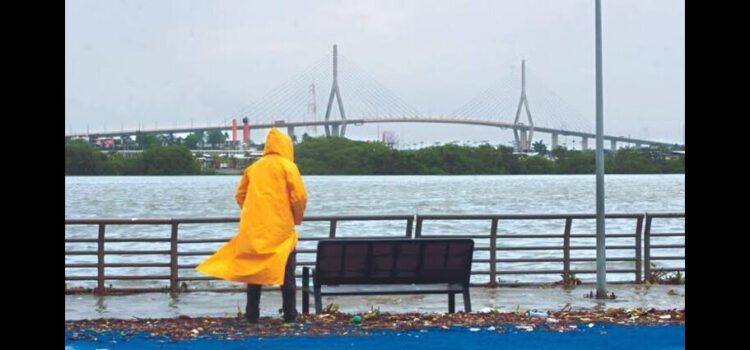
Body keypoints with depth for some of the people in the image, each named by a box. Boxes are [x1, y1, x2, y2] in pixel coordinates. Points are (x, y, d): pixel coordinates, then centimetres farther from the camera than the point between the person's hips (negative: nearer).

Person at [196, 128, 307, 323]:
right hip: (281, 228, -3)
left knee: (254, 270, 10)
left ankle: (252, 315, 9)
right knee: (286, 275, 4)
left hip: (253, 229, 4)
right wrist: (297, 218, 8)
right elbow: (299, 196, -8)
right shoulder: (287, 166, -3)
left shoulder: (253, 168, 9)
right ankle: (290, 316, 2)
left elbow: (240, 195, 10)